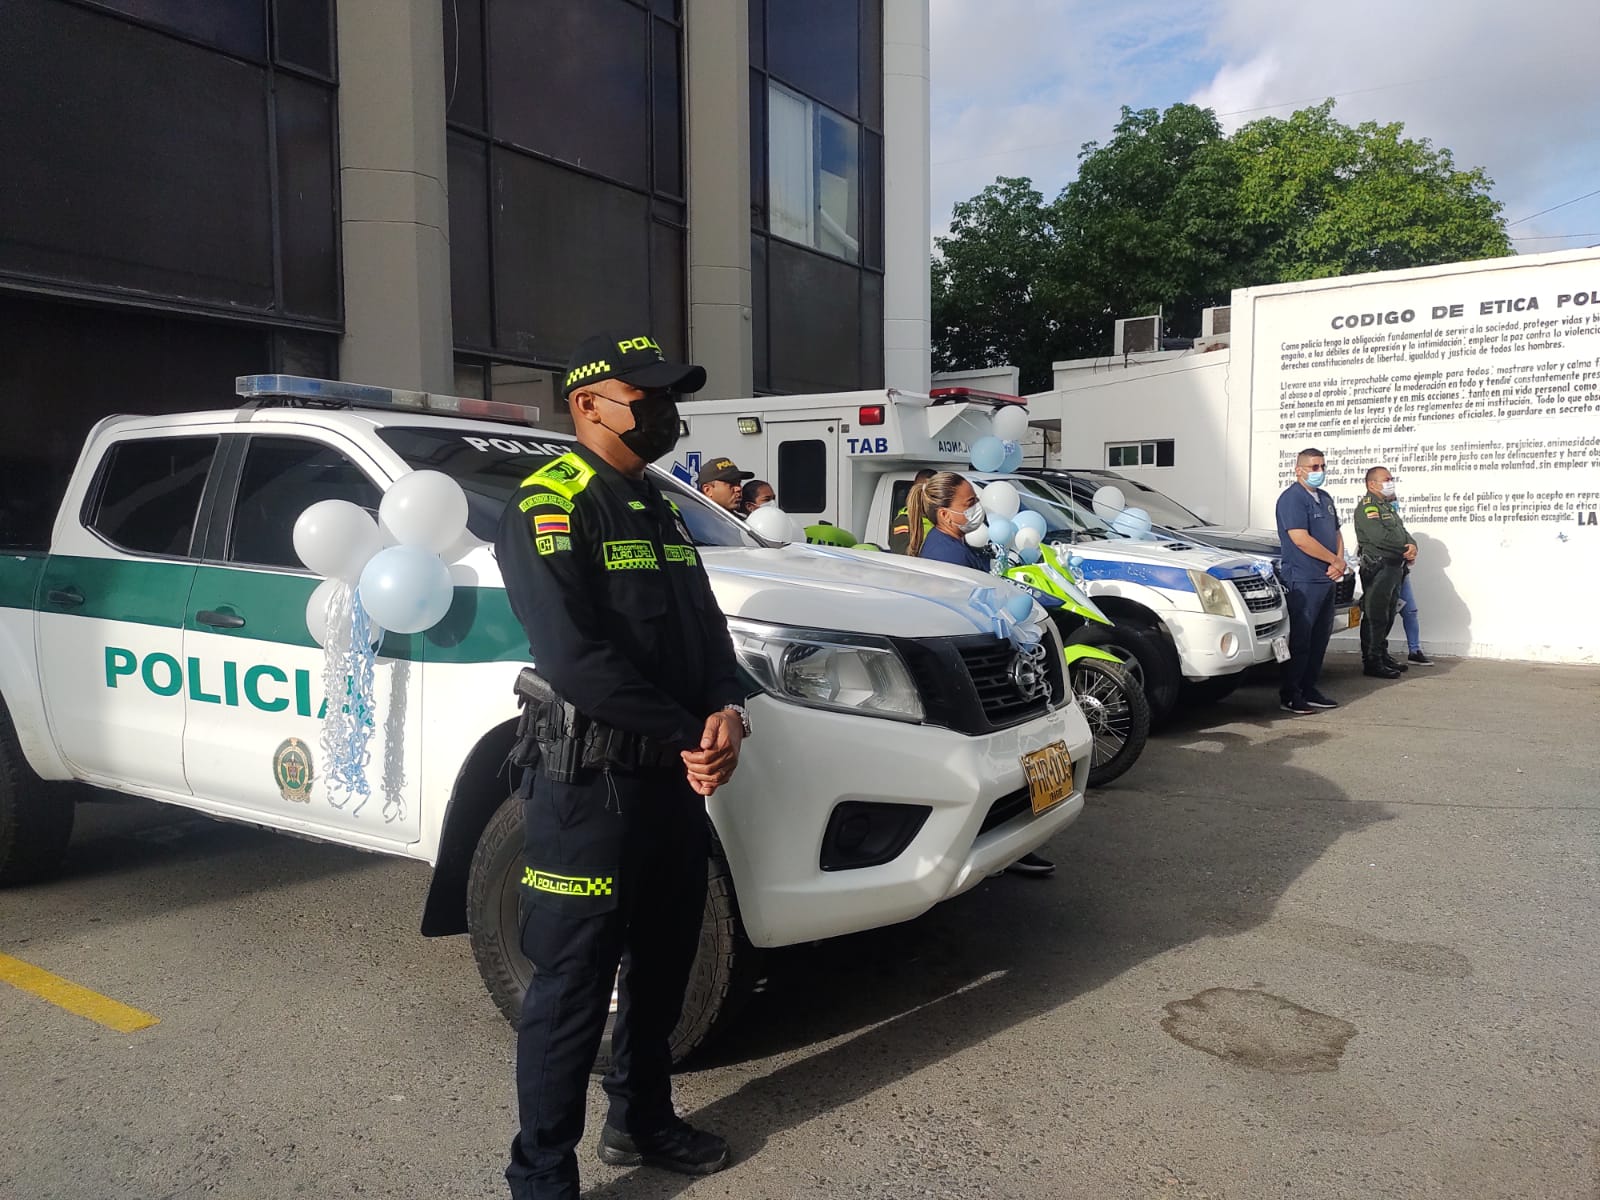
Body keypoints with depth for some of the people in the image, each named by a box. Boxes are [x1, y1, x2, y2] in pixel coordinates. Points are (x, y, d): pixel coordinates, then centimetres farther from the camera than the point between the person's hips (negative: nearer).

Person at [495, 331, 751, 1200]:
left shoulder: (660, 512, 15)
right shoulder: (548, 507, -13)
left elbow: (706, 630, 11)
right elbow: (575, 657, -24)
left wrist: (726, 713, -10)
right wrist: (690, 735, -18)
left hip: (673, 780, 9)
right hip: (590, 785, -9)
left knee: (663, 964, 20)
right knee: (572, 985, 1)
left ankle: (642, 1121, 40)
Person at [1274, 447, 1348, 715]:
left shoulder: (1324, 498, 18)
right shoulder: (1292, 498, -11)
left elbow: (1336, 532, 21)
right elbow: (1301, 540, -19)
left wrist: (1340, 561, 1)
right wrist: (1334, 560, -9)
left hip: (1326, 580, 9)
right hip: (1303, 580, -9)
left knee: (1320, 638, 11)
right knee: (1299, 640, -7)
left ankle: (1309, 690, 19)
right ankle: (1290, 695, -2)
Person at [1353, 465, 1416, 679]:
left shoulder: (1388, 506, 23)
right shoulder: (1367, 506, -10)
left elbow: (1402, 532, 18)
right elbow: (1380, 537, -22)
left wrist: (1412, 547, -4)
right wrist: (1406, 548, -11)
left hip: (1395, 569, 10)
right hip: (1377, 568, -10)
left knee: (1388, 616, 16)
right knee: (1375, 617, -8)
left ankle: (1382, 656, 25)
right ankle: (1371, 662, -5)